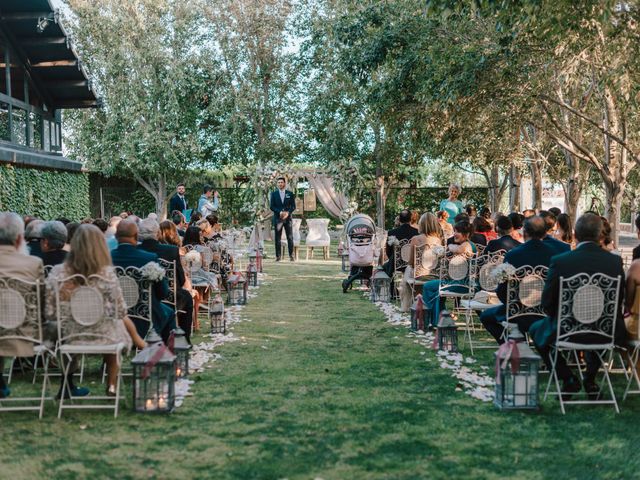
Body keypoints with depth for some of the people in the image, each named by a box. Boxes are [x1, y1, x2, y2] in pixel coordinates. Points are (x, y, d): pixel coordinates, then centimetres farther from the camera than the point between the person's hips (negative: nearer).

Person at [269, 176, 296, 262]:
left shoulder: (290, 194, 8)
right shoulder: (274, 194, 7)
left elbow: (293, 206, 5)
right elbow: (271, 206, 2)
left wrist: (288, 213, -13)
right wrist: (280, 212, -13)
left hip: (288, 218, 0)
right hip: (277, 218, 0)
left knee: (290, 237, -3)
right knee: (277, 238, -1)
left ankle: (291, 255, 1)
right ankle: (278, 256, 2)